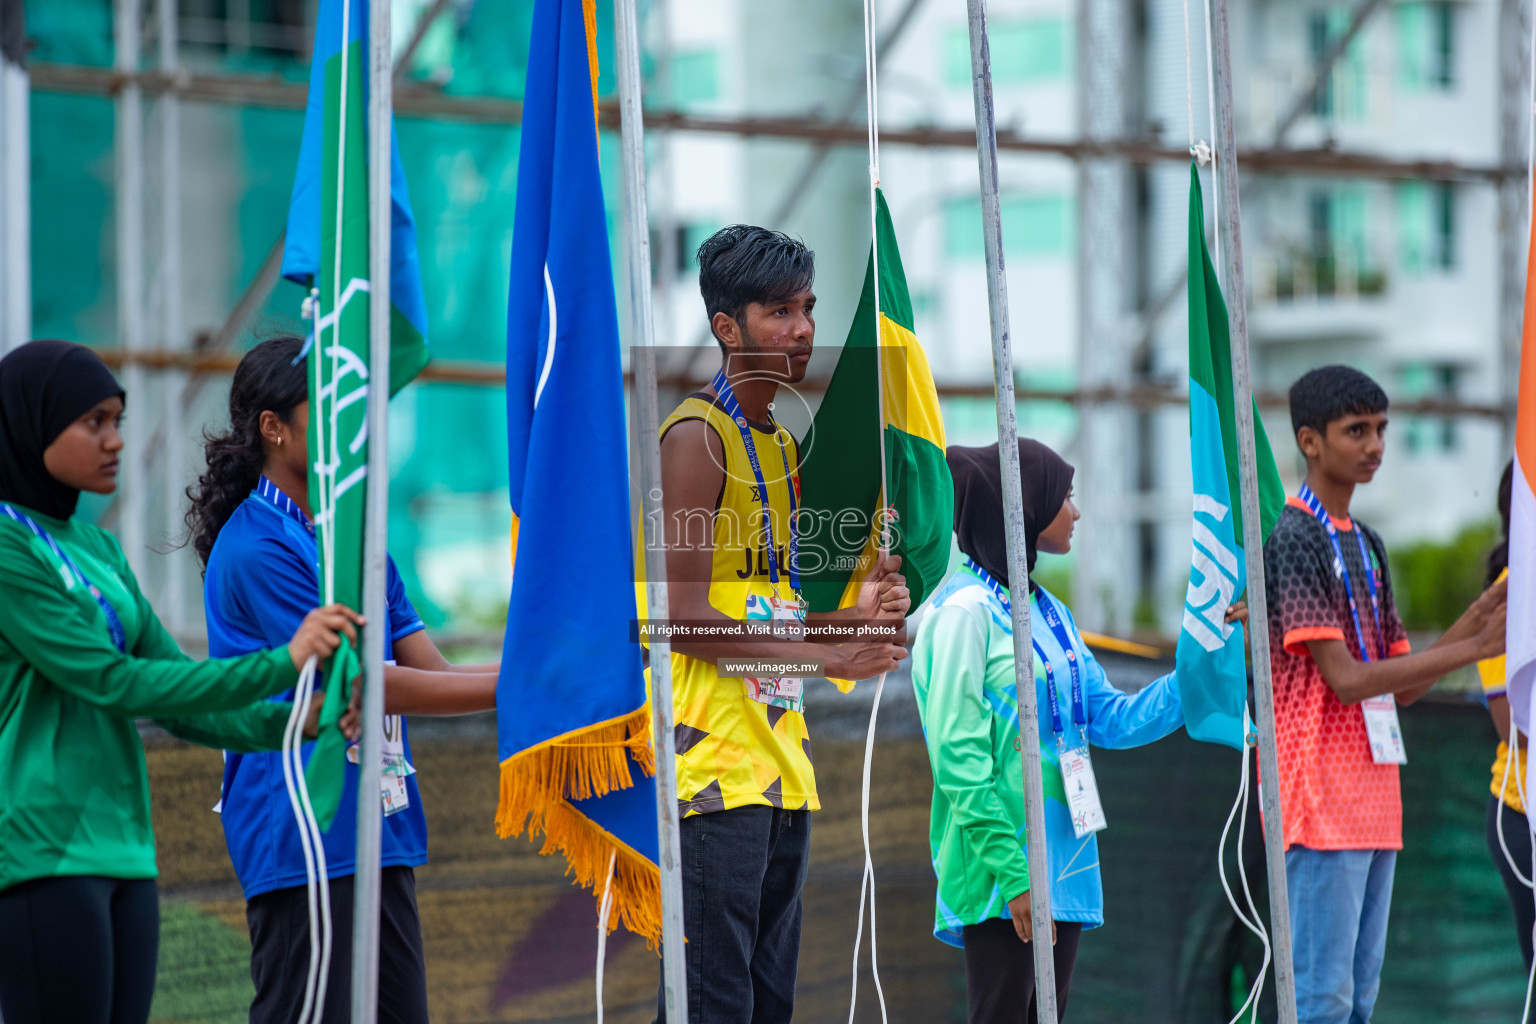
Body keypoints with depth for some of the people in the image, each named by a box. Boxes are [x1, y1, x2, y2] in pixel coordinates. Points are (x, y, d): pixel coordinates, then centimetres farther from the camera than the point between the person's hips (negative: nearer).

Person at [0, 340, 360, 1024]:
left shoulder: (95, 549, 16)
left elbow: (178, 702, 13)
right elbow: (111, 683, -15)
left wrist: (292, 720, -5)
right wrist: (283, 663, -17)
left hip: (119, 848, 8)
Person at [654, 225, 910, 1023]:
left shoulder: (782, 445, 19)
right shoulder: (697, 437, -9)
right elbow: (684, 613, -17)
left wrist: (849, 611, 3)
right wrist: (830, 657, -19)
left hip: (779, 761, 10)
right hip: (716, 761, -10)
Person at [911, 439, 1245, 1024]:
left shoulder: (1047, 612, 17)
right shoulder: (966, 611, -10)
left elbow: (1113, 720, 18)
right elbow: (959, 758, -15)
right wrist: (1011, 873, -19)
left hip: (1063, 866, 9)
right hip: (1000, 880, -9)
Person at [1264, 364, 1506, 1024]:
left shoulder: (1366, 545, 18)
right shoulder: (1296, 541, -11)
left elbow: (1403, 685, 16)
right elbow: (1345, 679, -18)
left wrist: (1478, 616, 2)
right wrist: (1471, 649, -15)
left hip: (1374, 804, 9)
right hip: (1324, 802, -9)